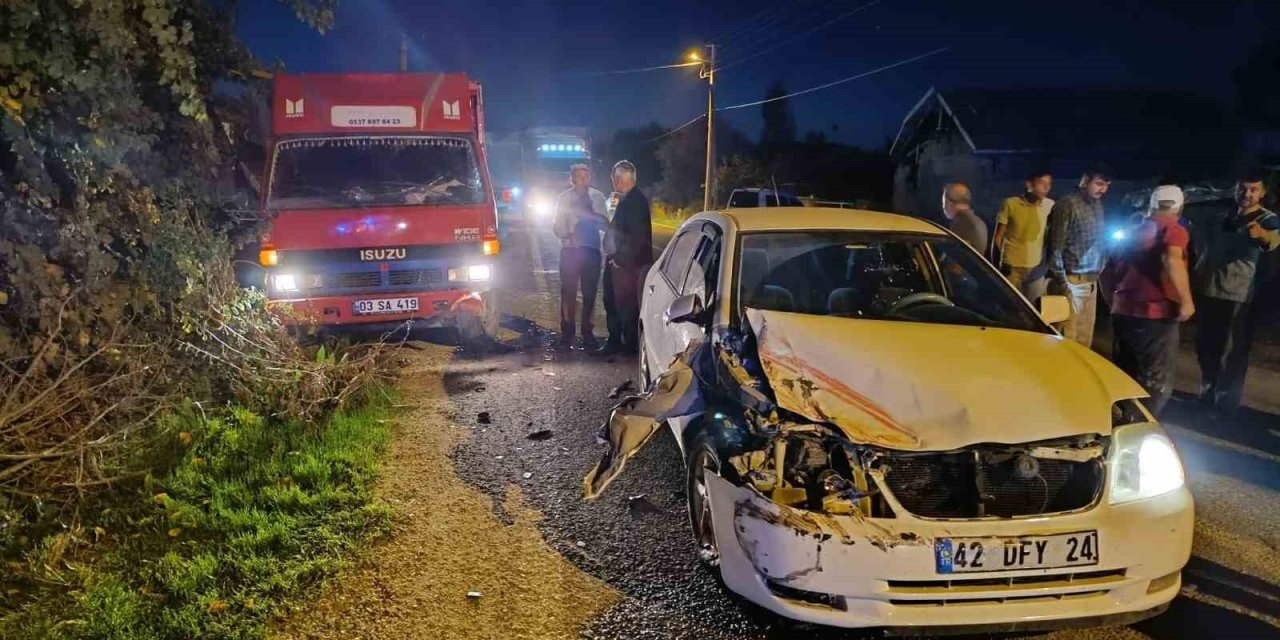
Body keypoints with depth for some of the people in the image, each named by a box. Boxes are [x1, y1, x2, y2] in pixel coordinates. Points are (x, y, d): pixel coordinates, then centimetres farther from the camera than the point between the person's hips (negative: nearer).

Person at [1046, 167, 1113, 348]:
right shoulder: (1067, 206, -10)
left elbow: (1100, 242, 20)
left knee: (1085, 336, 10)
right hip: (1072, 281, -7)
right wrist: (1062, 282, -14)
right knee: (1068, 336, -6)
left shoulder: (1097, 206, 13)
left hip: (1091, 281, 7)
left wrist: (1099, 270, 10)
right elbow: (1055, 248, -12)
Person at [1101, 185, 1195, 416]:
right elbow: (1172, 261, -25)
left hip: (1123, 314, 7)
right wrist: (1186, 301, -17)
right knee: (1157, 385, 0)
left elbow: (1107, 274, 22)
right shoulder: (1174, 229, -3)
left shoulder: (1132, 232, 18)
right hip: (1156, 316, -7)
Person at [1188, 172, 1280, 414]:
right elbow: (1196, 225, 33)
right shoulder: (1221, 218, 13)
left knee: (1232, 355, -6)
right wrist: (1202, 256, 17)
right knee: (1205, 349, 13)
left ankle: (1226, 407, -1)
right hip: (1208, 290, 6)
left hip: (1240, 295, -6)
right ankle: (1207, 398, 27)